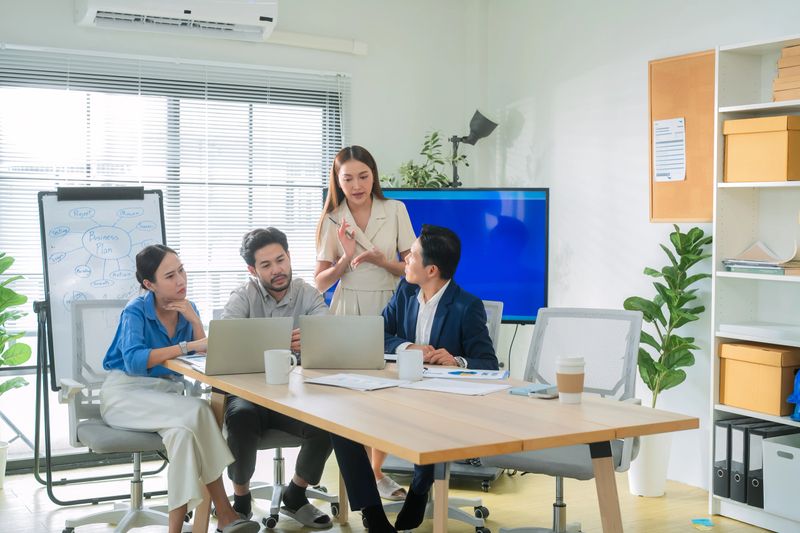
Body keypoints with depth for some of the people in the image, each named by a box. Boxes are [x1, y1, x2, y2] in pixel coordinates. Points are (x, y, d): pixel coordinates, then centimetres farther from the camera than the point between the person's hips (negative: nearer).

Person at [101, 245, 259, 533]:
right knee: (197, 412, -32)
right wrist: (187, 346, -34)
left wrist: (194, 321, -14)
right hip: (126, 393, -5)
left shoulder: (186, 309, 6)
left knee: (183, 430, -33)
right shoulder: (136, 311, -11)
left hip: (166, 392, 5)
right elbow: (134, 361, -29)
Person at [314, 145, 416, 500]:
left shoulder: (395, 210, 0)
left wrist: (382, 261, -17)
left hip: (388, 310, 0)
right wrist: (346, 258, -15)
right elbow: (320, 282, 2)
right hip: (348, 312, 0)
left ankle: (376, 470, 19)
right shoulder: (332, 220, 1)